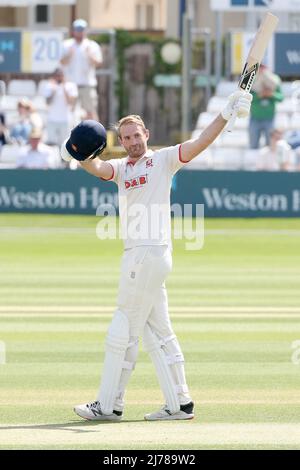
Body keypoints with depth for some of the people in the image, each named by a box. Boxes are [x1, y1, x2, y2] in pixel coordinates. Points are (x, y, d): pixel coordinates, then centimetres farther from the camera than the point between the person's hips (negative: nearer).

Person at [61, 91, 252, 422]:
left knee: (124, 331, -4)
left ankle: (109, 405, 1)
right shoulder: (121, 168, 17)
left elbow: (201, 143, -9)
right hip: (137, 256, 8)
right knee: (156, 332, 9)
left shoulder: (164, 159, 1)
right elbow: (97, 168, -2)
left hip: (151, 254, -8)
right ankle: (179, 404, 12)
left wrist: (226, 114, -23)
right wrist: (81, 155, -23)